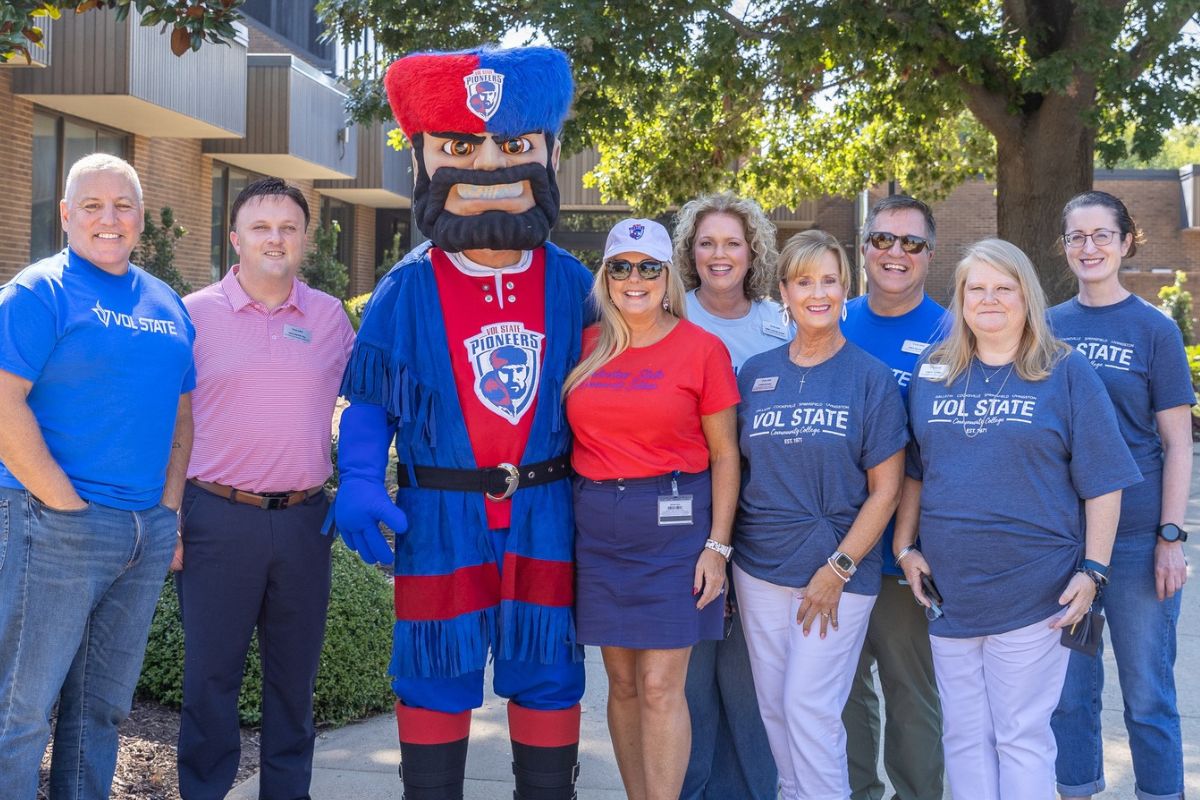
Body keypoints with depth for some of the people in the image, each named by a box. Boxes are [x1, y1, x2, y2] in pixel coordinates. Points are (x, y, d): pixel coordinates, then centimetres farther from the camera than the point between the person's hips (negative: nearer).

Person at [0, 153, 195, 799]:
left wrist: (170, 506, 6)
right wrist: (67, 503, -15)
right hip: (56, 528, -6)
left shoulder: (167, 305, 14)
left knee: (102, 706, 14)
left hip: (149, 537, 6)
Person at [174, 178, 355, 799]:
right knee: (210, 672, 5)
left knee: (295, 672, 12)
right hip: (217, 516, -2)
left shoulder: (330, 316, 6)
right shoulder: (195, 314, -1)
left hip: (304, 517, 3)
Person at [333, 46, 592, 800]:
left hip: (545, 515, 2)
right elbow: (369, 400, 1)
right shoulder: (406, 290, -4)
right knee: (437, 674, 8)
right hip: (441, 518, -1)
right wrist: (360, 485, -14)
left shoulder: (571, 285, 1)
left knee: (547, 673, 10)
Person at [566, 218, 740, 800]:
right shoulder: (586, 347, 7)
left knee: (660, 687, -5)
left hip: (673, 521, -4)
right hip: (596, 525, 4)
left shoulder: (702, 348, -3)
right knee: (623, 683, 10)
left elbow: (725, 454, 0)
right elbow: (573, 437, 14)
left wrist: (717, 544, -6)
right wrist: (567, 523, 5)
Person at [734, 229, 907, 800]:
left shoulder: (871, 377, -4)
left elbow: (885, 490, -6)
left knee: (808, 706, -7)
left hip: (839, 570, -4)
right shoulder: (755, 373, 6)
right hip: (759, 568, 4)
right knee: (775, 706, 9)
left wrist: (838, 569, -11)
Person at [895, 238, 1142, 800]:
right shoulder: (932, 373, 9)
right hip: (949, 590, 4)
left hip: (1032, 595, -3)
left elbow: (1102, 482, -3)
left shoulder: (1066, 373, -1)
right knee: (964, 737, 11)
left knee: (1022, 738, 3)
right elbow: (912, 472, 14)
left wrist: (1092, 570, -9)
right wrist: (905, 547, 4)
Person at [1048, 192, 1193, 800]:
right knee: (1068, 689, 11)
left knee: (1147, 693, 5)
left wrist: (1171, 538, -9)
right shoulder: (1048, 327, 7)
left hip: (1135, 538, -3)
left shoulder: (1154, 329, -2)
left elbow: (1177, 444, -2)